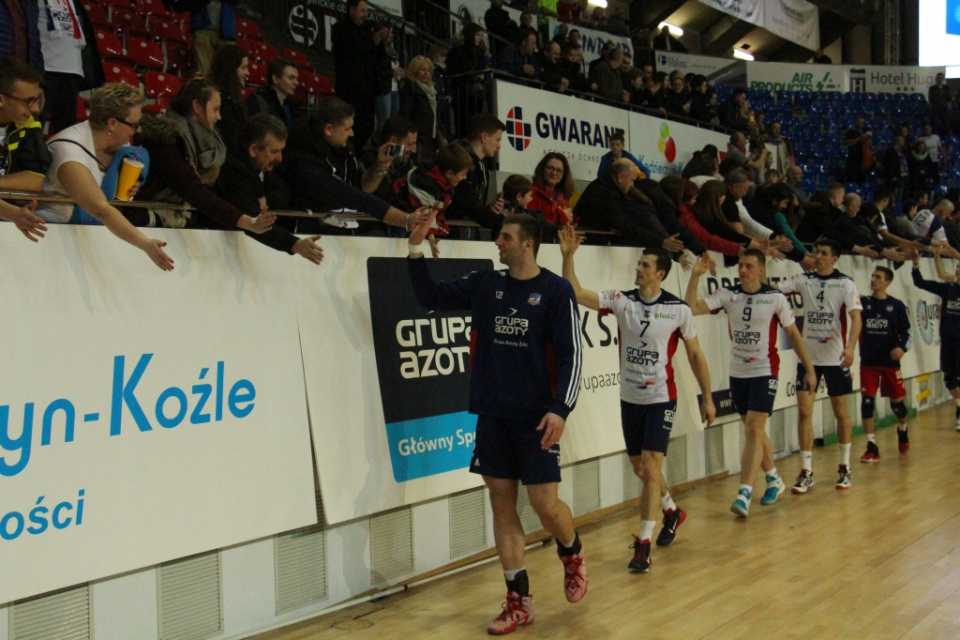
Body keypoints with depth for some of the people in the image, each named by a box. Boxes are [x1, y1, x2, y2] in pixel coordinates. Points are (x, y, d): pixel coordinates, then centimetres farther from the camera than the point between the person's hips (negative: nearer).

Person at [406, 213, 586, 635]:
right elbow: (430, 296, 13)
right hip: (491, 414, 4)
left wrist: (560, 408, -19)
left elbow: (571, 354, -9)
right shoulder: (484, 285, 8)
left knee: (545, 505, -4)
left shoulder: (556, 290, -5)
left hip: (535, 417, -4)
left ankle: (572, 555, 31)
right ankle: (519, 601, 17)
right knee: (502, 504, 6)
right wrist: (416, 250, 0)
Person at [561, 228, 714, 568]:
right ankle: (672, 511, 44)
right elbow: (576, 293, -13)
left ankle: (643, 544, -3)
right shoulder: (621, 301, -3)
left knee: (651, 468, -11)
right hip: (629, 398, 4)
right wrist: (568, 256, -25)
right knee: (640, 469, 16)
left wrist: (707, 398, 3)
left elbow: (695, 354, 1)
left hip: (661, 399, -4)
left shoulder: (678, 309, -8)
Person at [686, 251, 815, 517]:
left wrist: (809, 369, 4)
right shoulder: (728, 295, -1)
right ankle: (774, 480, 35)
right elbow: (692, 308, -12)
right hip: (737, 373, 4)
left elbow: (793, 334, 2)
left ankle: (744, 494, -13)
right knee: (754, 431, 16)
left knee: (754, 431, -12)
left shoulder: (775, 298, -7)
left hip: (764, 372, -4)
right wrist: (695, 276, -21)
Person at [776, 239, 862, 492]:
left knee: (841, 412, 8)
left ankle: (844, 468, 23)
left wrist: (850, 347, -27)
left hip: (835, 357, -2)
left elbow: (856, 318, -13)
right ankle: (806, 472, 3)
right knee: (804, 412, -3)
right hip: (808, 356, 2)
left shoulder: (845, 283, -4)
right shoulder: (804, 280, 4)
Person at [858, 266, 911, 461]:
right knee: (867, 401, -7)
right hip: (868, 362, 0)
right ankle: (872, 447, 0)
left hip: (890, 361, 0)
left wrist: (902, 347, -19)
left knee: (897, 401, 9)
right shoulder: (863, 302, 0)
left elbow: (906, 332, -1)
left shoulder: (896, 306, -1)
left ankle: (902, 431, 41)